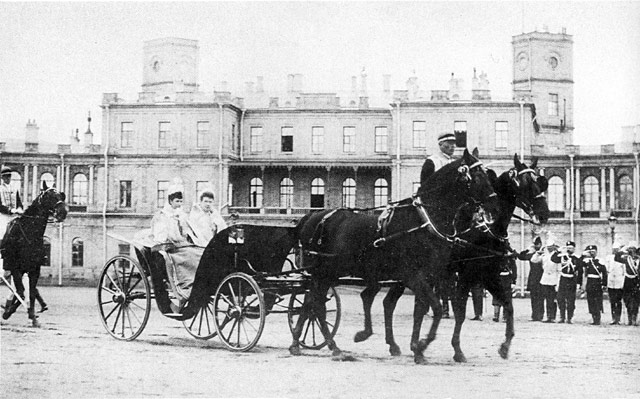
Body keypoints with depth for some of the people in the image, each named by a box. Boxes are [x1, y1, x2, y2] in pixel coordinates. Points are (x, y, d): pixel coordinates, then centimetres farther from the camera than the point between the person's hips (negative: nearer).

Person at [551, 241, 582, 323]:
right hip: (562, 281, 2)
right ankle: (562, 317, 13)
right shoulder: (562, 257, 6)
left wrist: (579, 283, -4)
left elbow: (580, 272, 2)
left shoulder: (576, 260, 2)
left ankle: (569, 319, 6)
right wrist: (560, 252, -15)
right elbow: (553, 258, -7)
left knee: (570, 301, -1)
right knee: (561, 300, 3)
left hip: (572, 282, -2)